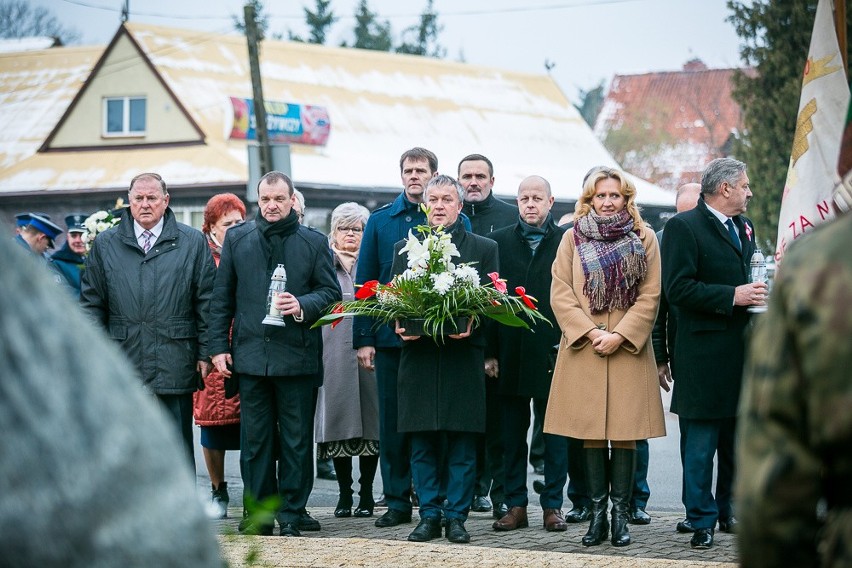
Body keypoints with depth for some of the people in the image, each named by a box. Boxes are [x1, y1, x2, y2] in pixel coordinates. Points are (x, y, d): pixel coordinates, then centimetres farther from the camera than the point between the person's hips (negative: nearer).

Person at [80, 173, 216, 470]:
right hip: (122, 364, 1)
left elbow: (206, 302, 6)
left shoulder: (193, 242, 6)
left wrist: (205, 353, 0)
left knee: (178, 448, 2)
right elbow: (91, 303, 11)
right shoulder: (105, 244, 10)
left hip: (174, 365, -1)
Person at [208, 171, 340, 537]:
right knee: (255, 440, 5)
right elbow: (222, 298, 10)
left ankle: (292, 514, 10)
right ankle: (258, 514, 12)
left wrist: (302, 306, -14)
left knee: (296, 440, 2)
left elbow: (331, 291, 5)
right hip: (250, 353, 1)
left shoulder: (314, 242, 5)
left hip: (296, 354, -1)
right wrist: (219, 346, 3)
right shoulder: (236, 239, 9)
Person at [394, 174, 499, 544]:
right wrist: (398, 325, -9)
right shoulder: (404, 248, 14)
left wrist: (473, 323, -17)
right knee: (422, 443, 3)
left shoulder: (483, 248, 8)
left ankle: (456, 516, 6)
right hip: (418, 355, 2)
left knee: (462, 444, -1)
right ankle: (429, 515, 10)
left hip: (463, 357, -2)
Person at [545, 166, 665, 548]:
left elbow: (650, 296, 1)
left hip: (629, 347, -1)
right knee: (590, 434, 1)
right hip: (583, 346, 1)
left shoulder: (644, 238, 7)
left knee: (625, 434, -2)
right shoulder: (572, 238, 9)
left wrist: (620, 335, -10)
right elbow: (560, 294, 2)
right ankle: (597, 514, 6)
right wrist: (590, 332, -9)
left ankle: (620, 515, 3)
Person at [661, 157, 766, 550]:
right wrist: (731, 297, -19)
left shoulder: (744, 228, 17)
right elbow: (678, 288, -16)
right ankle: (701, 520, 3)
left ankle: (729, 511, 23)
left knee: (737, 440, 13)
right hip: (704, 353, -7)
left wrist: (757, 294, 8)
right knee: (700, 443, -3)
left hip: (743, 351, 7)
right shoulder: (683, 227, -7)